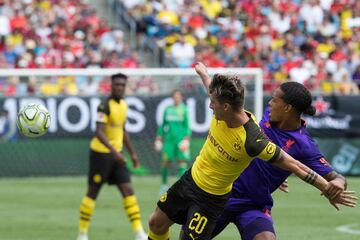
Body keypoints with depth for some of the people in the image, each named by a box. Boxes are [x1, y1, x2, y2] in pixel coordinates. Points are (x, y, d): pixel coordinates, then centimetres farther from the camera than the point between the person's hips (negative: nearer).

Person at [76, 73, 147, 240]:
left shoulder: (124, 105, 10)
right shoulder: (105, 106, -16)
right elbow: (99, 132, -26)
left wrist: (132, 153, 21)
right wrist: (114, 151, -36)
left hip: (116, 154, 7)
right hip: (100, 153, -7)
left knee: (128, 190, -2)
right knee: (93, 193, 1)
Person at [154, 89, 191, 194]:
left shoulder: (184, 110, 2)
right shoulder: (168, 110, 11)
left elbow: (187, 126, 0)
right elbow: (162, 125, 17)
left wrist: (187, 139, -10)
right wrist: (158, 139, 15)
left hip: (180, 138, -3)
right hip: (169, 138, 3)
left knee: (182, 161, -8)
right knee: (165, 161, -2)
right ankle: (164, 185, 12)